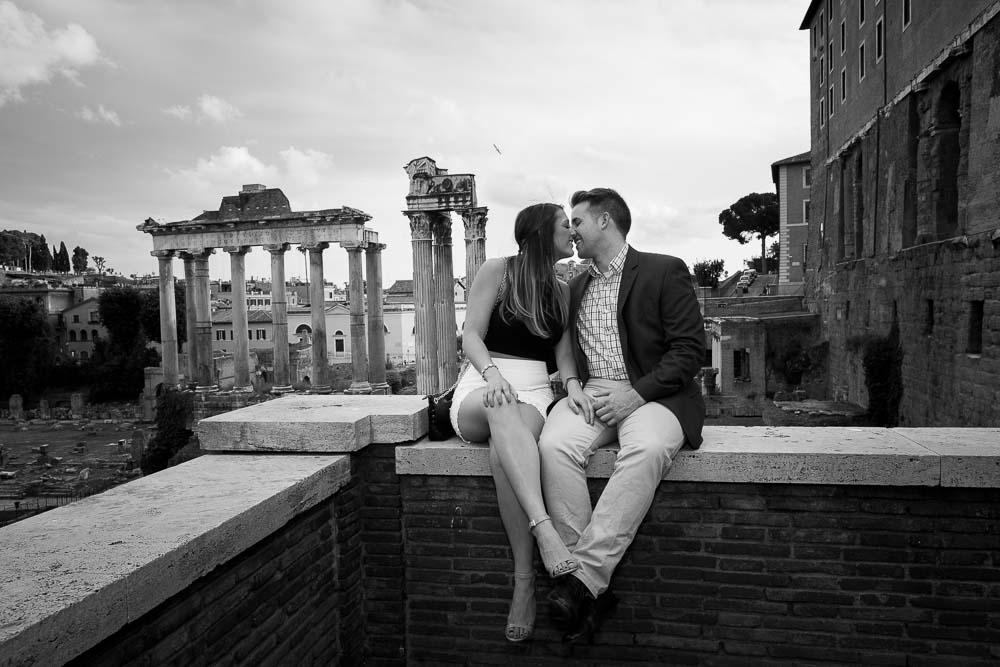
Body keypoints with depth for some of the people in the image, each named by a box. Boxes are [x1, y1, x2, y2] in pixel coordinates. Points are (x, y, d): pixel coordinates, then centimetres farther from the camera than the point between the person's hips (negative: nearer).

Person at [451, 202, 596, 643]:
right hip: (480, 391, -2)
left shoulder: (561, 291, 18)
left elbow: (562, 348, 8)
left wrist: (573, 384, -14)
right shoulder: (497, 272, 5)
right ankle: (543, 528, -51)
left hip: (533, 392, 2)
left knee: (503, 451, -34)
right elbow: (472, 336, -3)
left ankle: (524, 581, -36)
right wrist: (492, 374, -24)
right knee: (503, 408, -41)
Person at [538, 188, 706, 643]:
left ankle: (583, 575, -32)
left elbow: (689, 349, -4)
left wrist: (636, 393, -15)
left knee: (646, 449, -37)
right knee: (555, 444, -28)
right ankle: (593, 589, -25)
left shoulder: (665, 272, 3)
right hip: (590, 396, 4)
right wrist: (573, 384, 5)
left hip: (651, 396, -4)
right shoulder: (577, 287, 22)